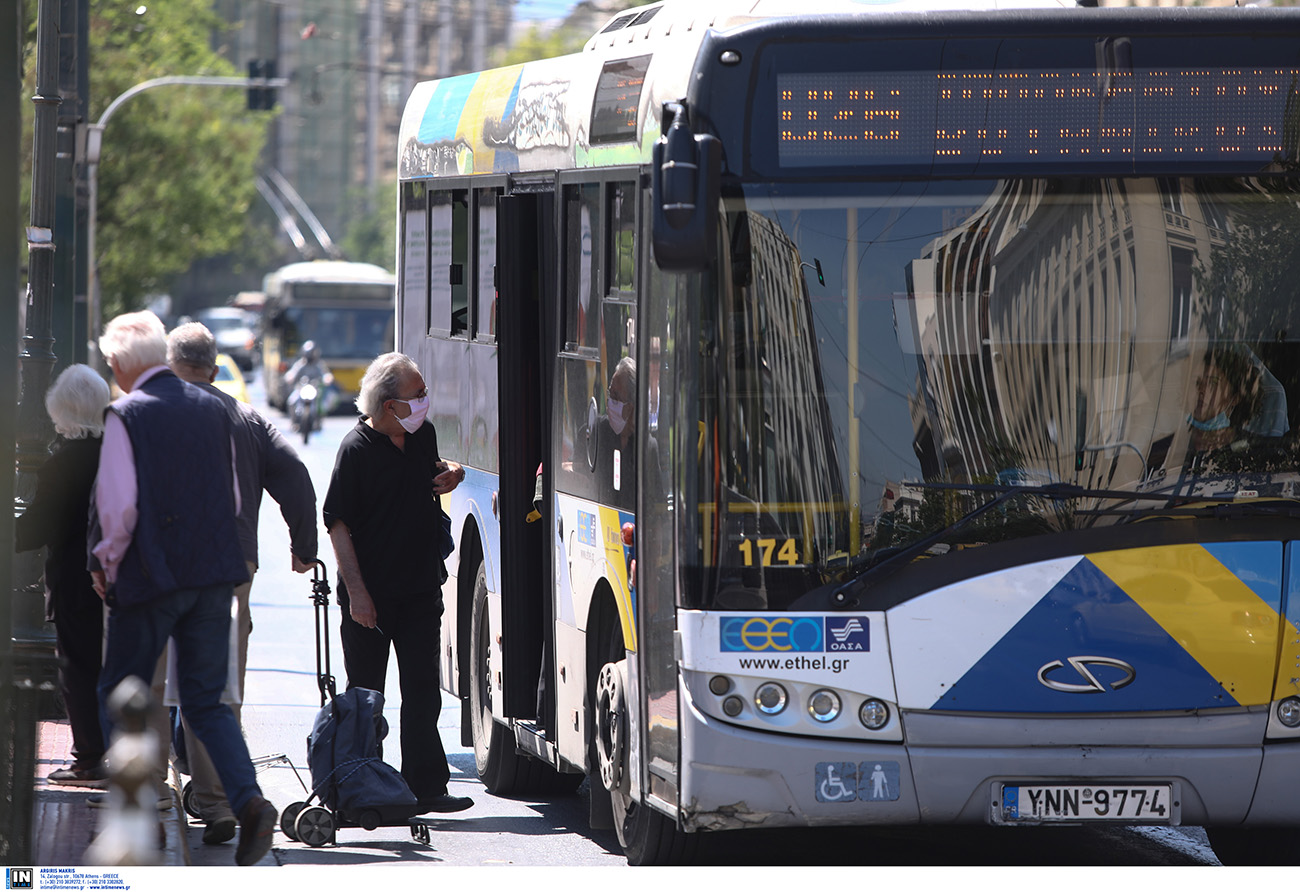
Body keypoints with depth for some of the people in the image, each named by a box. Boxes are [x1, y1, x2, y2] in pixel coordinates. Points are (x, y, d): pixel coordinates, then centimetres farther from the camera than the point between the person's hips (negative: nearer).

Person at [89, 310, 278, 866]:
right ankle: (248, 801, -11)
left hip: (150, 572, -5)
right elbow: (233, 497, 13)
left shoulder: (127, 415, -10)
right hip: (215, 571, 5)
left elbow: (119, 505, -15)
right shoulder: (213, 409, 7)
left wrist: (106, 562, 0)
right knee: (206, 701, 9)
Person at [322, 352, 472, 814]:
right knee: (364, 693, 5)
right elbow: (338, 524, -13)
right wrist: (356, 593, -18)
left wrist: (451, 473, 4)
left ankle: (425, 784, 2)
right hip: (371, 594, -5)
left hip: (420, 586, 5)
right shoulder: (357, 449, -12)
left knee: (422, 689, 1)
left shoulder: (423, 435, 7)